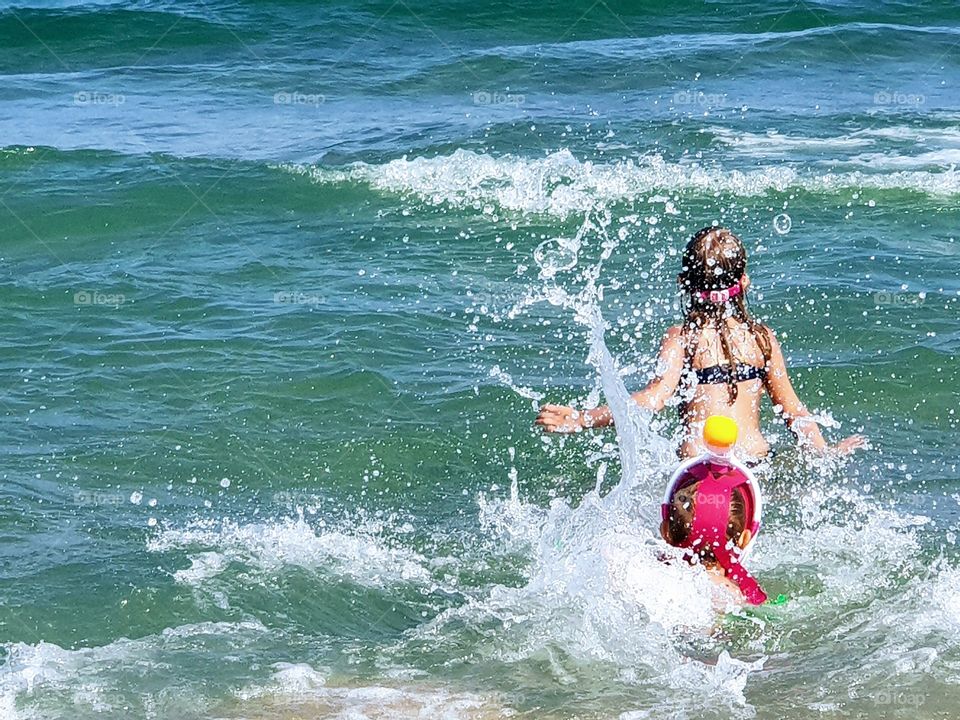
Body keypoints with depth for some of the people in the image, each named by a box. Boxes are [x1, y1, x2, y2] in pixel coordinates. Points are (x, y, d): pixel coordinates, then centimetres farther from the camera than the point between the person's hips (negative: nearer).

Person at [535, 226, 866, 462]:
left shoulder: (682, 337, 4)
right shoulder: (762, 338, 15)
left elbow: (654, 398, -11)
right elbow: (793, 410, 19)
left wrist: (583, 419, -14)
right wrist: (825, 452, 34)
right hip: (757, 464, 3)